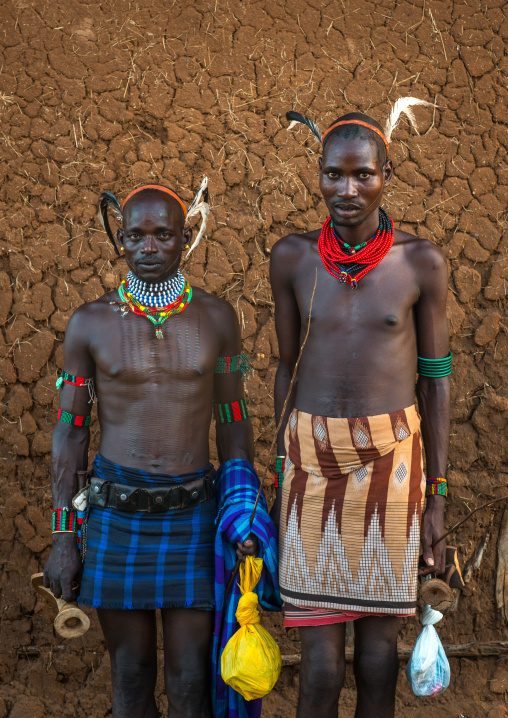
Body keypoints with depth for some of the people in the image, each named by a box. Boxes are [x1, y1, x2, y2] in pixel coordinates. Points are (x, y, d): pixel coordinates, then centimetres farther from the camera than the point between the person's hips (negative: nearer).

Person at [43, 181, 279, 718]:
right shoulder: (90, 324, -2)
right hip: (114, 515, 0)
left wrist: (245, 516, 2)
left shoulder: (215, 317, 1)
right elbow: (70, 432, 2)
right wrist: (62, 538, -1)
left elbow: (233, 419, 8)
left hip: (192, 514, 0)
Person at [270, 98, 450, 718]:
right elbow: (287, 368, 9)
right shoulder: (292, 258, 0)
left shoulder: (421, 262, -4)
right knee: (319, 657, 1)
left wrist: (436, 499, 2)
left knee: (379, 638, 7)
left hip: (389, 457, -1)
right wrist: (280, 478, 12)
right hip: (311, 456, 1)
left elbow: (435, 379, 2)